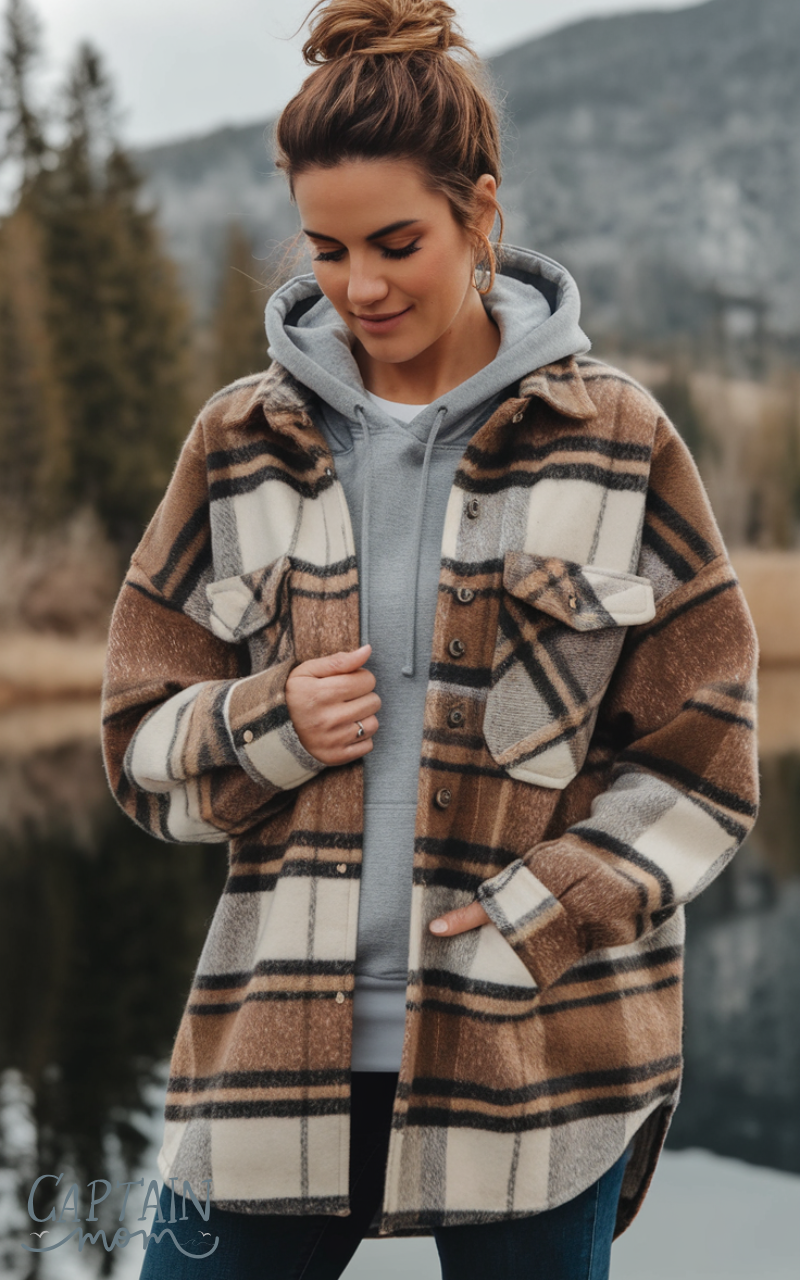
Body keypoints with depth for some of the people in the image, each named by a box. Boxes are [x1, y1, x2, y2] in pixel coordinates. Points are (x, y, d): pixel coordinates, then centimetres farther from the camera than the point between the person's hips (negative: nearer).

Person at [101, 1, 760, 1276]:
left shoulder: (615, 441, 0)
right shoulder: (243, 443, 5)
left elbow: (702, 760, 2)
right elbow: (143, 742, 10)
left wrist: (534, 919, -11)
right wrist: (268, 723, -11)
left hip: (537, 1052, -1)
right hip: (281, 1047, 2)